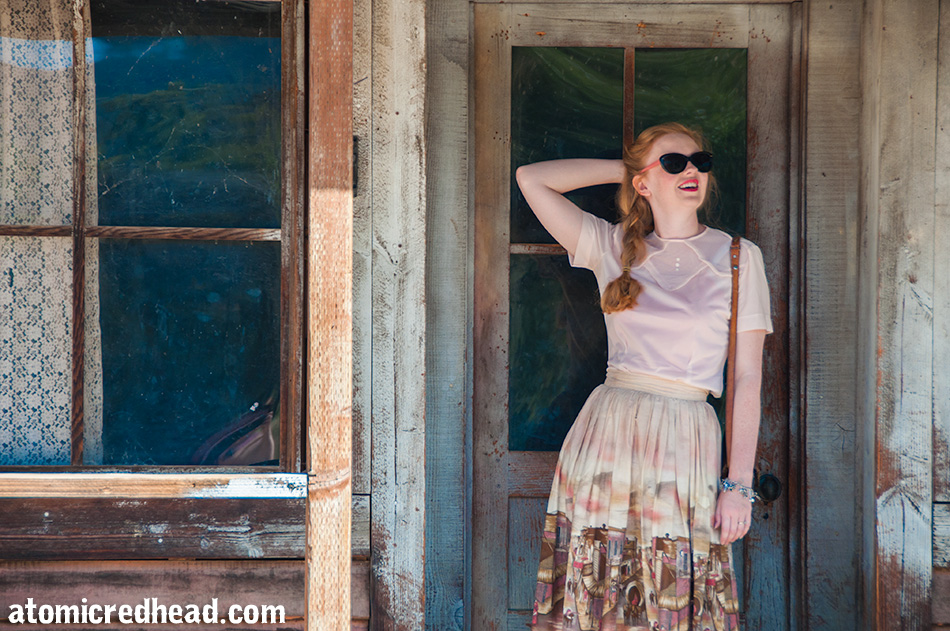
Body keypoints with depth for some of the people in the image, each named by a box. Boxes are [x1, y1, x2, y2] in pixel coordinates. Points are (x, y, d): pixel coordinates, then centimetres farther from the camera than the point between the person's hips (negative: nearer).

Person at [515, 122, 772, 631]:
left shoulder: (739, 258, 6)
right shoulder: (613, 247, 10)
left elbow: (747, 379, 3)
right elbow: (531, 178, 8)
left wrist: (739, 484, -4)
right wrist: (625, 168, 12)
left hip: (686, 448, -1)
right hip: (604, 436, 1)